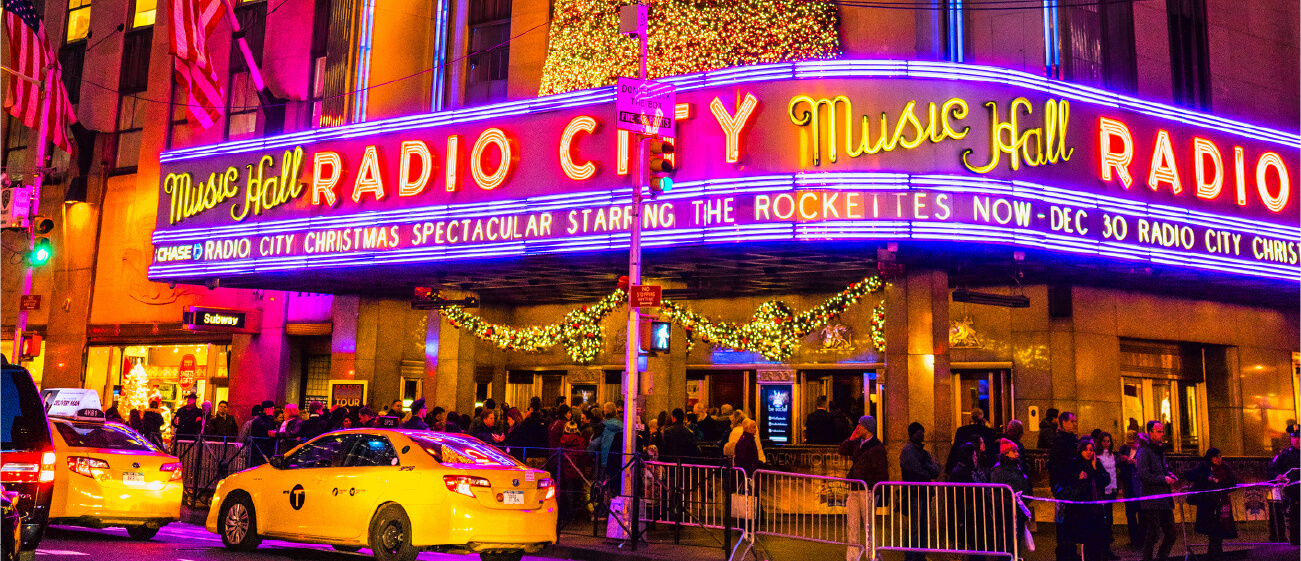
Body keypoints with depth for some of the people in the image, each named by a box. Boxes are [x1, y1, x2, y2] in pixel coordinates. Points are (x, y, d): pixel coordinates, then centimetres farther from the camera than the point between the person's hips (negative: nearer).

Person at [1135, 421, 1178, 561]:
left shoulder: (1160, 450, 16)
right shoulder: (1144, 451, -11)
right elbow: (1143, 474, -20)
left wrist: (1170, 475, 10)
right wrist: (1164, 479, -15)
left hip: (1164, 499, 8)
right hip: (1152, 501, -8)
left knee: (1171, 534, 11)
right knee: (1151, 535, -3)